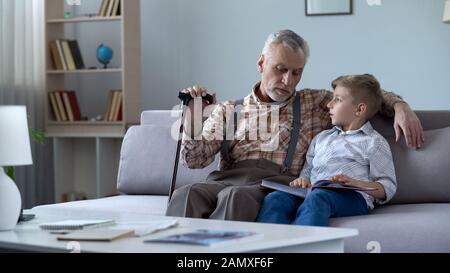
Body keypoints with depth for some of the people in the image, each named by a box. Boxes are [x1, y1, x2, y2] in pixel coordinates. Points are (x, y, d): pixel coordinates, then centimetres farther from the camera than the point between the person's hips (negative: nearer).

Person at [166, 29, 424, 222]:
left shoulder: (315, 103, 25)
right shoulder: (228, 110, 24)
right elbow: (194, 159, 15)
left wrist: (400, 106, 8)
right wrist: (192, 116, -1)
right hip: (225, 179, 2)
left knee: (236, 195, -40)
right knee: (188, 193, -36)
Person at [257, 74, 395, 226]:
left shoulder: (374, 142, 13)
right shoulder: (322, 138, 34)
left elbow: (388, 188, 5)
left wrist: (355, 183, -12)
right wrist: (303, 180, 6)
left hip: (350, 196, -5)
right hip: (311, 192, 6)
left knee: (316, 198, -39)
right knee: (274, 198, -25)